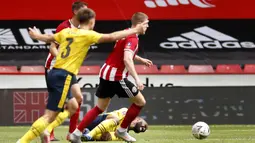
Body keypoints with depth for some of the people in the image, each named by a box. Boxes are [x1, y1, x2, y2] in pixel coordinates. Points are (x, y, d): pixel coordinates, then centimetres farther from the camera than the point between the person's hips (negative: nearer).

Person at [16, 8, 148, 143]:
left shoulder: (66, 32, 13)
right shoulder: (87, 35, -7)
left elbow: (48, 38, 29)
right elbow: (112, 37, -13)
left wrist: (36, 36, 51)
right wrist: (136, 30, -5)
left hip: (54, 73, 9)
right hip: (64, 77, -9)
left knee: (73, 107, 24)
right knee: (49, 116, -10)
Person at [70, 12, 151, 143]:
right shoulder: (132, 38, -17)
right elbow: (127, 59, -33)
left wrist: (141, 60, 39)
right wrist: (137, 79, -39)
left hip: (106, 73, 9)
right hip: (116, 77, -9)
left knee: (100, 108, 14)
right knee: (140, 102, 3)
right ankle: (122, 131, 9)